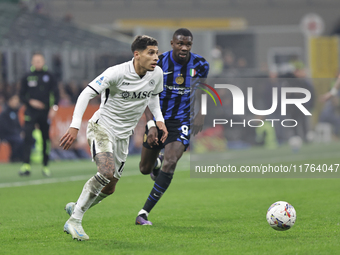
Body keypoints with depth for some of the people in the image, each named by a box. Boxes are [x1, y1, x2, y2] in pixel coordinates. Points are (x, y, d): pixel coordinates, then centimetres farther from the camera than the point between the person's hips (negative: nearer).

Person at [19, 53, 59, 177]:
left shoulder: (48, 76, 5)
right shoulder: (27, 77, 5)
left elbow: (56, 93, 5)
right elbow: (22, 95, 9)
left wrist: (54, 108, -7)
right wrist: (30, 102, -9)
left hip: (45, 112, 1)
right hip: (31, 111, -1)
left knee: (46, 138, 6)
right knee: (27, 137, -17)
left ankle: (45, 166, 17)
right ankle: (26, 165, -21)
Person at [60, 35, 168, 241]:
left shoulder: (157, 74, -2)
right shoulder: (117, 73, -21)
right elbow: (86, 94, -18)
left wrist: (159, 120, 2)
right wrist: (75, 126, -26)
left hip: (123, 135, 7)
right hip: (102, 126, -7)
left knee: (109, 188, 8)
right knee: (107, 172, -29)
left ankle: (76, 208, 35)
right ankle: (74, 221, -21)